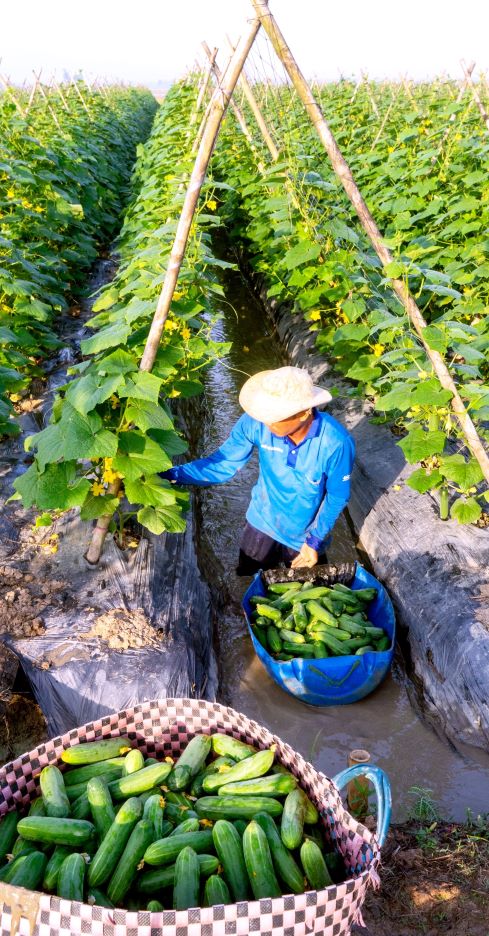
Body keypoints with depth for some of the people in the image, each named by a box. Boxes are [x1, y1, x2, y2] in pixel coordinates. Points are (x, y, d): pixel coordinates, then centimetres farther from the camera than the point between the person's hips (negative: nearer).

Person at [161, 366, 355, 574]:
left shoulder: (336, 442, -33)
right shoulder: (256, 421, -28)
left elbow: (337, 495, -17)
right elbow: (222, 464, -19)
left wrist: (315, 541, -13)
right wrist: (170, 475, -32)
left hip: (306, 534, -1)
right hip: (262, 523, 2)